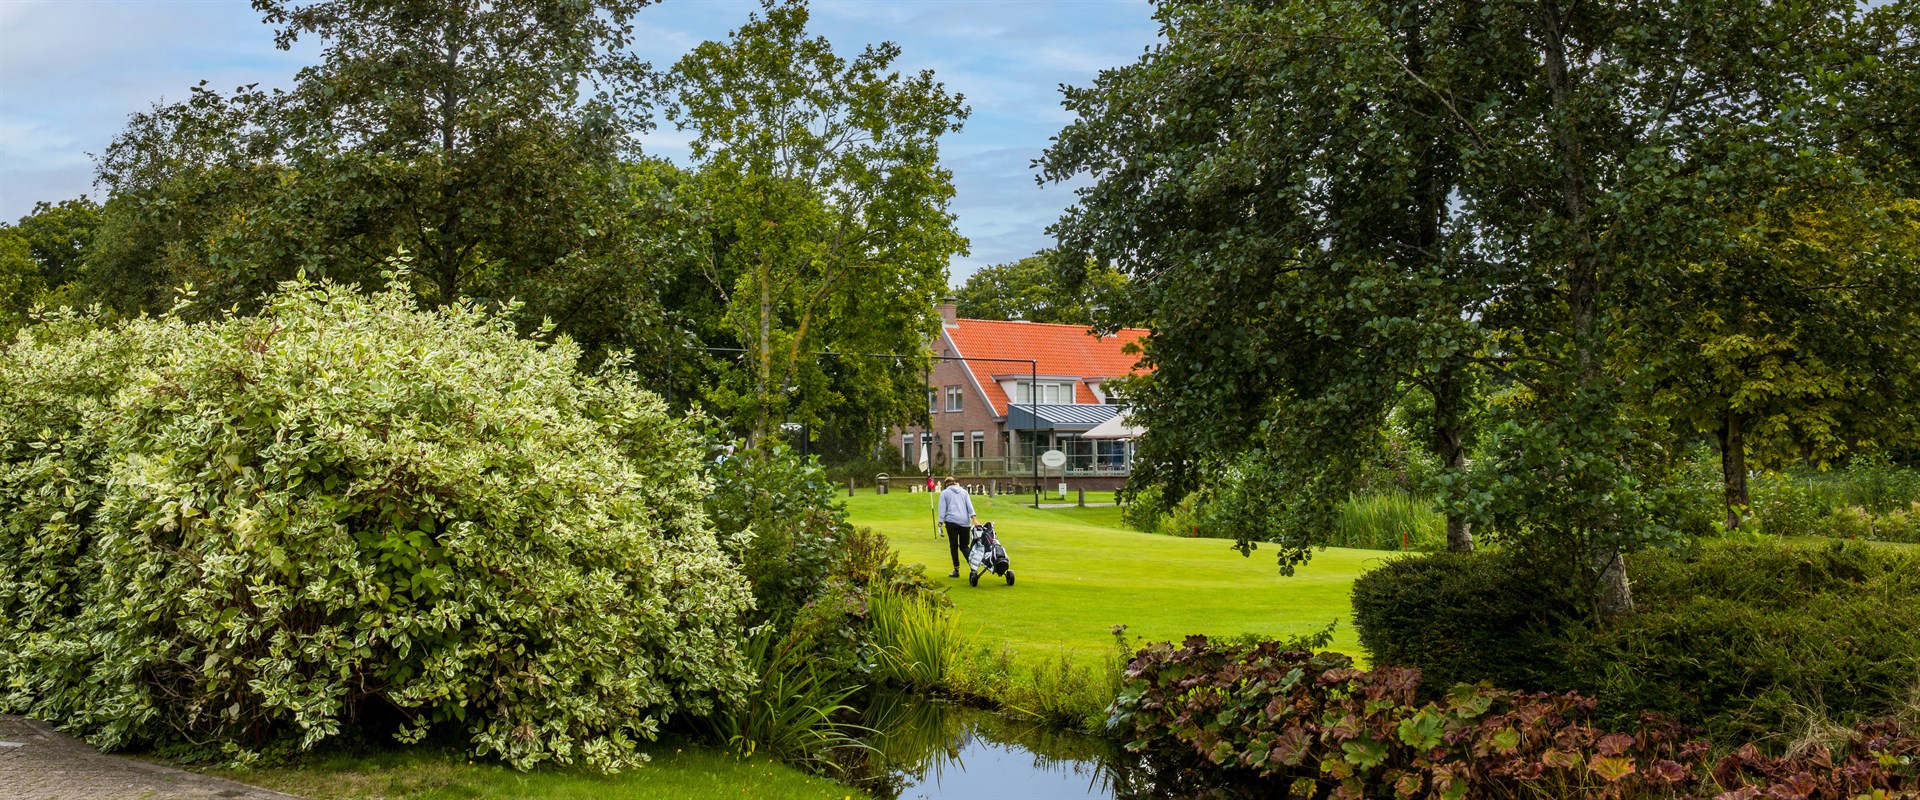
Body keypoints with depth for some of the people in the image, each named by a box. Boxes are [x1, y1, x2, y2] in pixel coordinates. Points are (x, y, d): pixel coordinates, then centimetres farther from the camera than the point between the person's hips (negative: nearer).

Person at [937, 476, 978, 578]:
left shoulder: (944, 493, 10)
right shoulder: (964, 492, 19)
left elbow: (942, 509, 3)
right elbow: (969, 506, 9)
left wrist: (940, 523, 1)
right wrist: (974, 518, -1)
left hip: (951, 521, -3)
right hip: (965, 521, 3)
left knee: (953, 546, 2)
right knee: (964, 546, 8)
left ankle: (956, 570, -1)